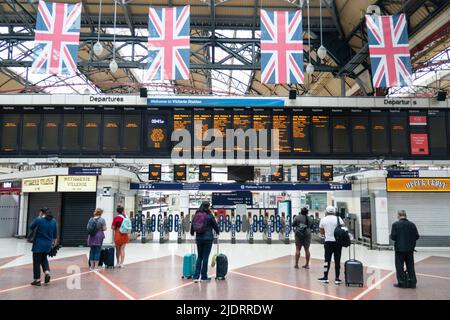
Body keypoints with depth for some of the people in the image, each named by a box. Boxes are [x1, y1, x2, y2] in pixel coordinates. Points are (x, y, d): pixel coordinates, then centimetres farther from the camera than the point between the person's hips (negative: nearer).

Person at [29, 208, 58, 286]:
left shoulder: (38, 219, -13)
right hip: (48, 244, 5)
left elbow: (31, 227, 1)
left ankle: (37, 280, 10)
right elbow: (55, 233, 10)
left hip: (39, 244, -5)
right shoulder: (53, 221, 3)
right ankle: (47, 272, 5)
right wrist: (54, 242, 21)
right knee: (44, 258, 24)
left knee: (37, 261, 6)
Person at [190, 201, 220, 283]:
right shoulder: (209, 216, -9)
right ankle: (204, 277, 12)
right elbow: (215, 225, 0)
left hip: (198, 238, 4)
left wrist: (192, 233, 29)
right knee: (205, 257, 4)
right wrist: (217, 232, 20)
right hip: (208, 238, -4)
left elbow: (192, 225, 10)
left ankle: (196, 276, 7)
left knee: (199, 257, 14)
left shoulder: (196, 215, 2)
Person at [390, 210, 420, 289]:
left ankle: (401, 282, 9)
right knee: (410, 266, 13)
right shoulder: (412, 224, 0)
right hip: (410, 249, 4)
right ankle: (412, 282, 18)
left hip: (399, 249, -3)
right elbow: (417, 236, 1)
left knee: (400, 266, 5)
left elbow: (393, 237, -14)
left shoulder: (395, 224, -10)